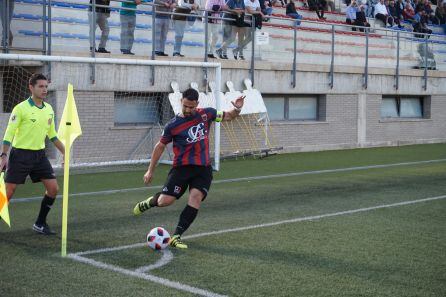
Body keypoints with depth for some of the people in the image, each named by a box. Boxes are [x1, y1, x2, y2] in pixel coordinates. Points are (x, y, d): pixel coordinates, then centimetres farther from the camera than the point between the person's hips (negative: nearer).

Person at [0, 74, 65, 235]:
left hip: (39, 154, 6)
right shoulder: (21, 108, -11)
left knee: (53, 188, -1)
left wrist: (65, 153, 15)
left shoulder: (49, 109, 7)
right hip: (20, 155, -6)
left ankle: (40, 224, 14)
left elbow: (52, 135, 18)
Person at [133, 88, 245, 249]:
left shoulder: (207, 114, 2)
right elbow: (160, 146, 6)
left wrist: (237, 109, -9)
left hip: (203, 168, 2)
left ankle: (176, 237, -12)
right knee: (165, 201, -12)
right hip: (181, 167, -2)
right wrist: (150, 170, 8)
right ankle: (149, 202, 26)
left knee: (196, 197, -19)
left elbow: (228, 116, 14)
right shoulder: (173, 125, -5)